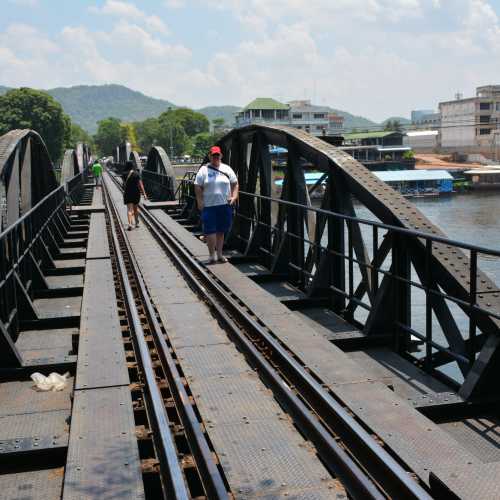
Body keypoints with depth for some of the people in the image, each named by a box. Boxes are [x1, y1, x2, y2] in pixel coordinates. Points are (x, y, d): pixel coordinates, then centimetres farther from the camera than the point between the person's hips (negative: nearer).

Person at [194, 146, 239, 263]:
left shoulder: (227, 169, 9)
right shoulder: (204, 170, 2)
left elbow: (235, 184, 13)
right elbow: (198, 187, 1)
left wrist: (234, 196, -1)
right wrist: (200, 201, -8)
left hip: (225, 205, 3)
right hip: (209, 206, -3)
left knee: (221, 231, 10)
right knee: (210, 231, -7)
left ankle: (219, 254, 21)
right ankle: (212, 255, 1)